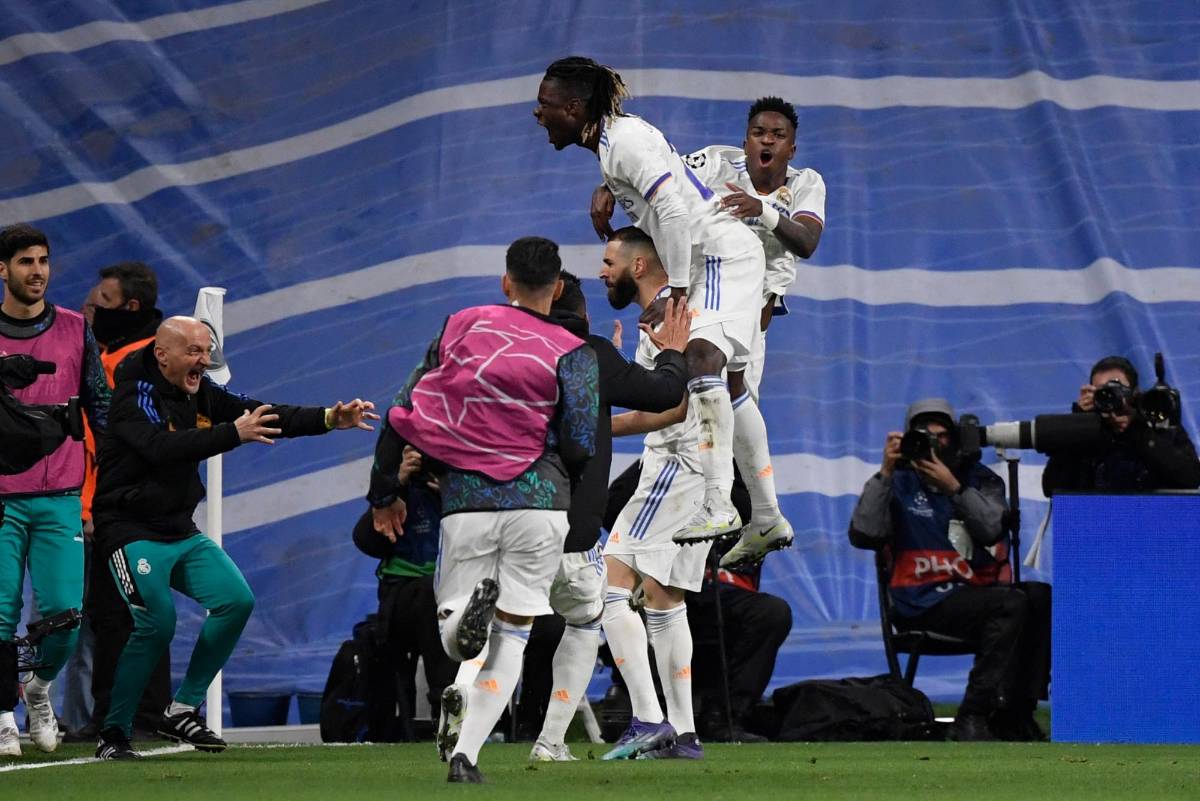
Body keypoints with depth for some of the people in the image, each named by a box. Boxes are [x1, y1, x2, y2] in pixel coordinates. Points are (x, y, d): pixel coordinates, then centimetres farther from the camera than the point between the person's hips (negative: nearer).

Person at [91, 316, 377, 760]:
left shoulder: (203, 394, 6)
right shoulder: (135, 394, -16)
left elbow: (269, 417, 1)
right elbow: (161, 447, -33)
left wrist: (329, 419, -14)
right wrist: (233, 434, -40)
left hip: (182, 532, 8)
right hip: (132, 532, -8)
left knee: (236, 601, -5)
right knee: (156, 624, -19)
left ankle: (182, 710, 5)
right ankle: (113, 735, -7)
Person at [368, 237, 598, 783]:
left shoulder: (461, 326, 10)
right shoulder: (572, 354, 1)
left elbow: (403, 414, 9)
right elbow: (582, 448, -8)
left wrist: (385, 493, 20)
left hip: (465, 503, 1)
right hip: (538, 503, -1)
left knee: (452, 640, 13)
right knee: (512, 637, 8)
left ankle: (470, 611, -26)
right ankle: (464, 754, -9)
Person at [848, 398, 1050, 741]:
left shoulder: (981, 480, 16)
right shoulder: (900, 484, 9)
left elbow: (992, 530, -5)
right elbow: (863, 536, -8)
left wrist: (953, 487, -16)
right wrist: (885, 474, -12)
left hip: (982, 590, 4)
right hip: (928, 603, -4)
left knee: (1042, 597, -26)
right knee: (1012, 604, -31)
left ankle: (1015, 714, -23)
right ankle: (973, 719, -33)